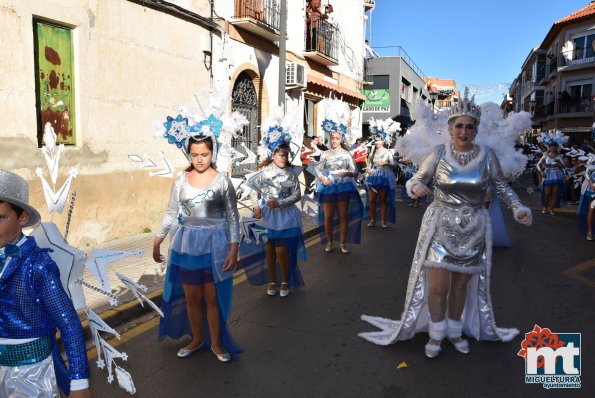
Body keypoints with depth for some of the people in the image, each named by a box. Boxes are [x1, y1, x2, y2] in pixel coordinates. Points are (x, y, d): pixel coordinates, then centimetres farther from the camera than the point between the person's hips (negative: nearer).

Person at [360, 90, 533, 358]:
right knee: (438, 287, -2)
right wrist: (416, 187, -26)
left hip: (473, 230, 2)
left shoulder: (487, 155, -4)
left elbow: (501, 186, 8)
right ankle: (436, 335, 22)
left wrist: (518, 207, -8)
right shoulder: (439, 153, -7)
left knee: (461, 285, 15)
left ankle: (455, 331, 37)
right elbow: (413, 182, -3)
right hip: (440, 227, -1)